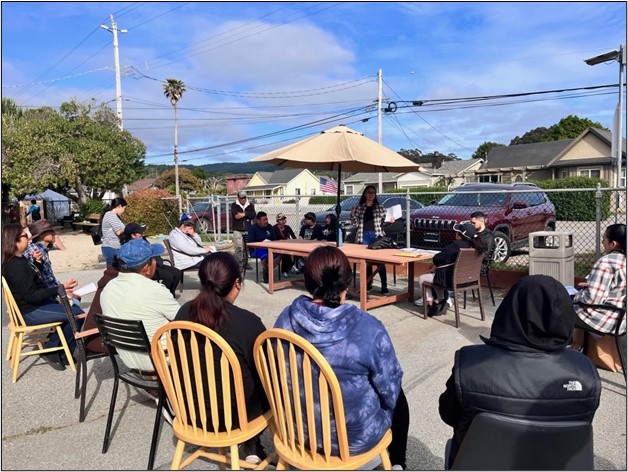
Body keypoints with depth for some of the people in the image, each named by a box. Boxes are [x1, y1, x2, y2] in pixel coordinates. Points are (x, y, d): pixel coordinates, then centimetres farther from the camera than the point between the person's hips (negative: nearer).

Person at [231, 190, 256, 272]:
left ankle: (245, 262, 16)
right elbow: (235, 215, -14)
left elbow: (253, 215, -2)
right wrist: (247, 215, -12)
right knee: (238, 246, -8)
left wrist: (243, 214, -11)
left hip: (247, 229, 3)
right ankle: (239, 263, -4)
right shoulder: (234, 205, 3)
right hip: (237, 229, -3)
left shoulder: (250, 205, 12)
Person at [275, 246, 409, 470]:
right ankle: (397, 463, 48)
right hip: (355, 436, -4)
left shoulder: (286, 319, -16)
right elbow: (389, 391, -15)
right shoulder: (369, 329, -29)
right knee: (398, 396, 28)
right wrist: (387, 399, 8)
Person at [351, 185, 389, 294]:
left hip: (377, 236, -1)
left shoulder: (379, 208, 6)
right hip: (364, 236, 1)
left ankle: (384, 286, -2)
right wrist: (353, 214, -10)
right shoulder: (359, 207, 7)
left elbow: (384, 222, 10)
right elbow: (356, 223, 5)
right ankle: (368, 284, 19)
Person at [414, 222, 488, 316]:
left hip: (452, 279, -8)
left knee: (422, 278, 11)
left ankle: (431, 304, 12)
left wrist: (435, 265, 6)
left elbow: (437, 258, -17)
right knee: (437, 274, 32)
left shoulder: (456, 245, -24)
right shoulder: (474, 246, -1)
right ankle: (442, 301, 27)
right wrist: (437, 266, 13)